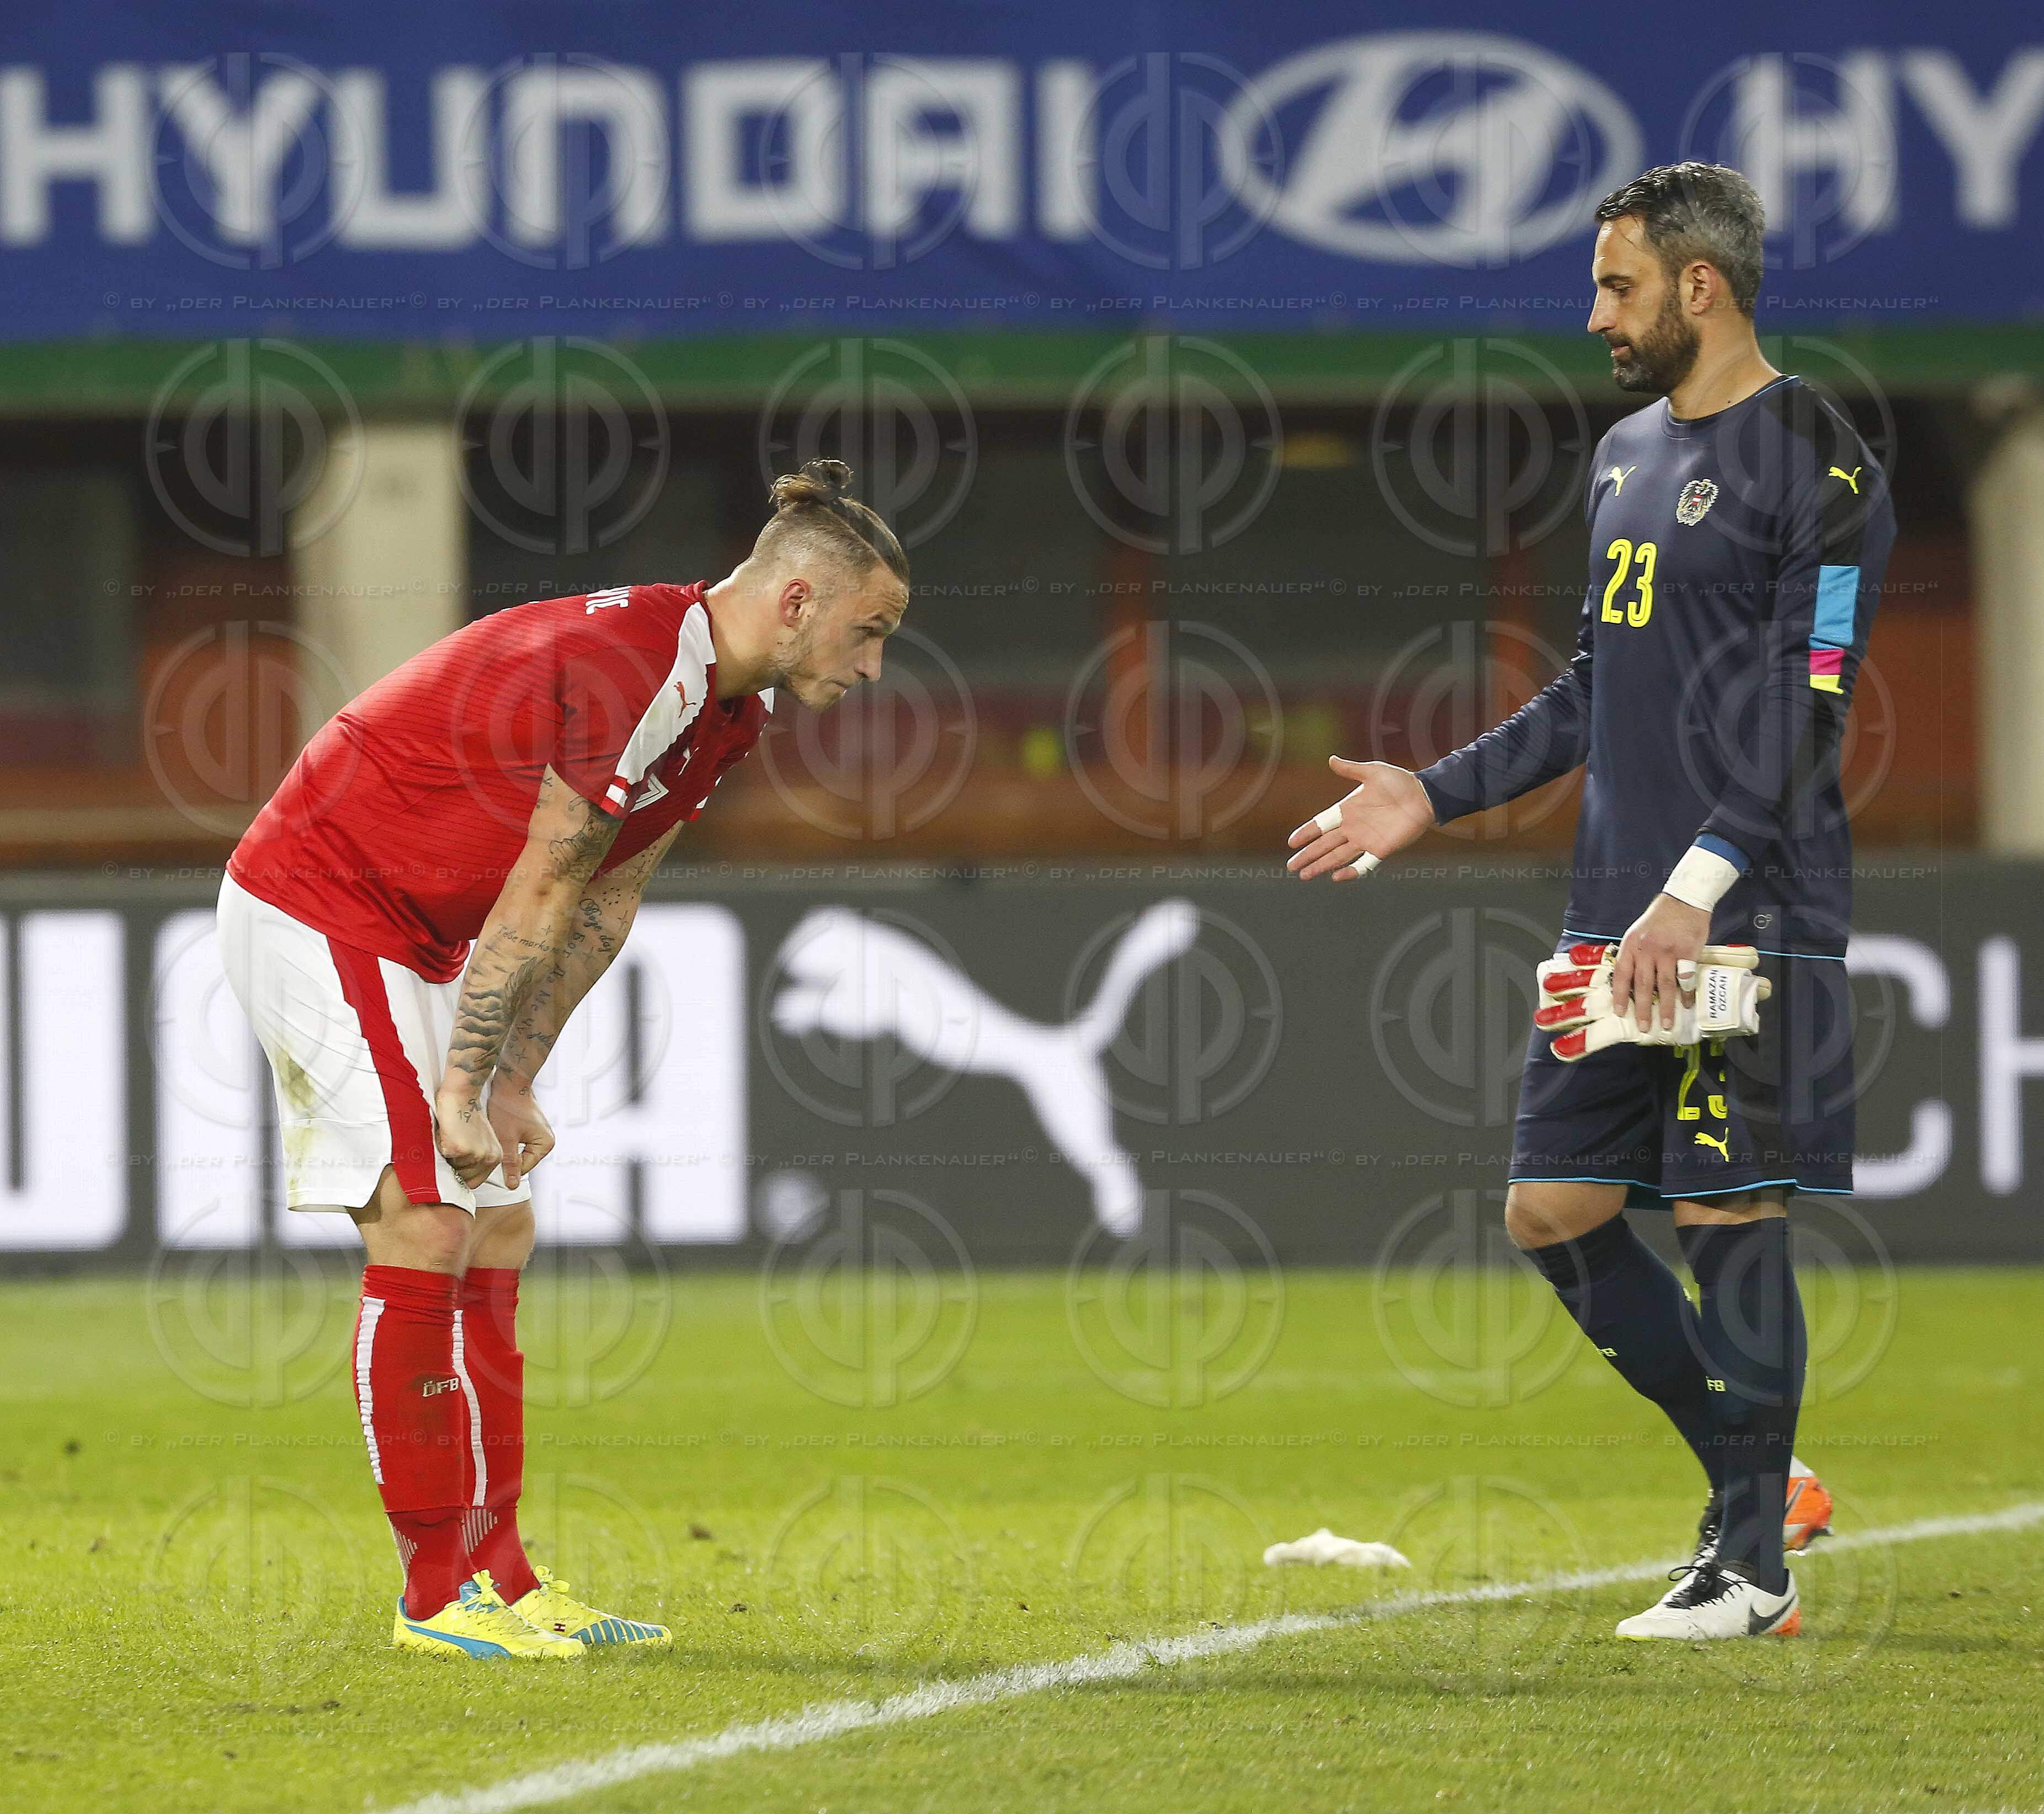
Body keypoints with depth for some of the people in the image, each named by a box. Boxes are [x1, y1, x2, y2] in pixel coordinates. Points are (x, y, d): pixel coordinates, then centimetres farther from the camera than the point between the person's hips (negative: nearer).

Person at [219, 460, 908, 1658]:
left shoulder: (729, 706, 5)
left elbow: (603, 905, 7)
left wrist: (515, 1084, 1)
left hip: (422, 933, 10)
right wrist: (462, 1085, -18)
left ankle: (498, 1572, 9)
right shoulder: (633, 669, -26)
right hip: (315, 907, -10)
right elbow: (539, 893, -23)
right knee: (426, 1229, -14)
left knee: (500, 1234, 7)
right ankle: (435, 1593, -10)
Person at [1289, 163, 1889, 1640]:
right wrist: (1436, 796, 19)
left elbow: (1804, 712, -16)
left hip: (1744, 917, -8)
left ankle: (1752, 1566, 3)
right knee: (1556, 1211, 5)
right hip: (1616, 911, 9)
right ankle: (1762, 1486, 18)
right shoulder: (1628, 454, 17)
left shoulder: (1816, 467, -9)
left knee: (1730, 1217, -6)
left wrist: (1698, 887, -23)